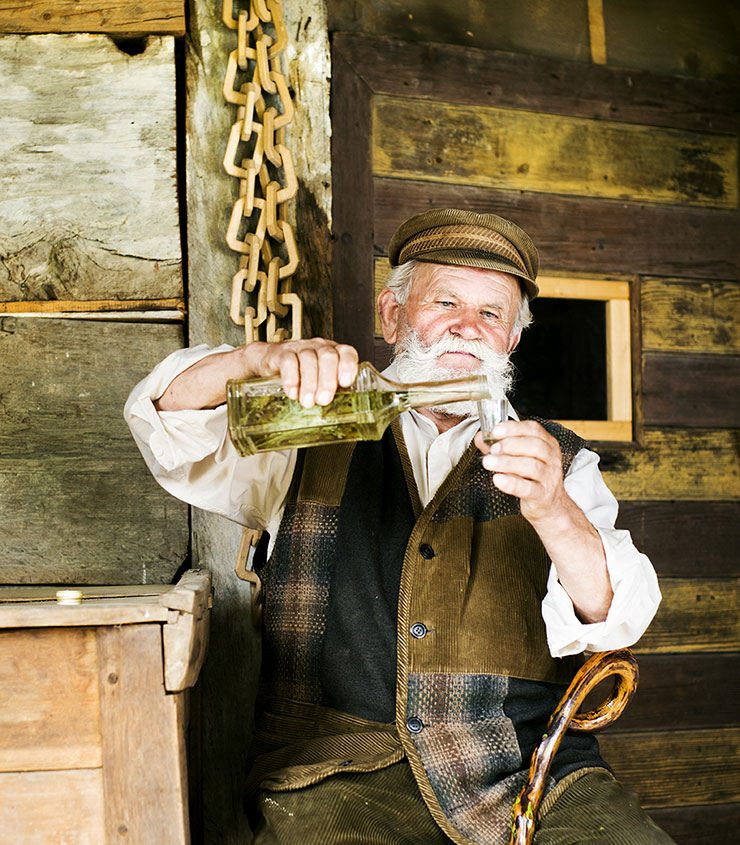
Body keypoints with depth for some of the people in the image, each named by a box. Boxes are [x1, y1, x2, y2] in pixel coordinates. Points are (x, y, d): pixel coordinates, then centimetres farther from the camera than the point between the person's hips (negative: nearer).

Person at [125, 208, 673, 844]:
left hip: (526, 768, 2)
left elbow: (614, 617, 0)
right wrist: (264, 359, -18)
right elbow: (163, 419, 2)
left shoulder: (559, 462, 14)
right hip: (337, 770, -1)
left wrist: (552, 512, -21)